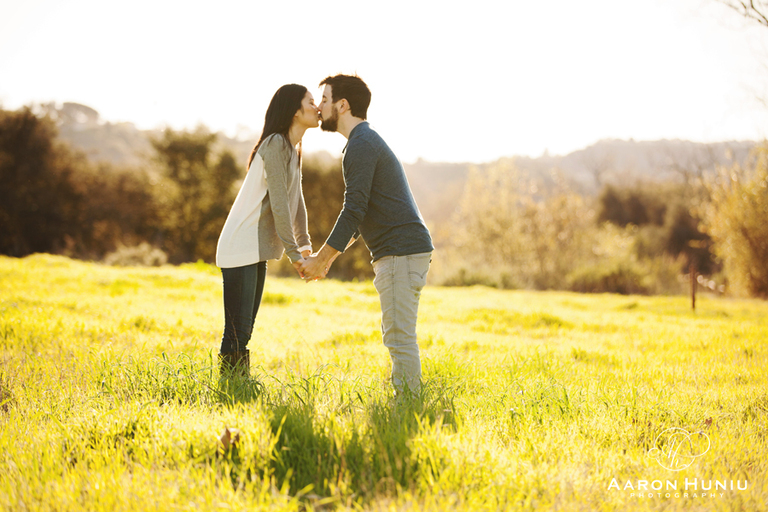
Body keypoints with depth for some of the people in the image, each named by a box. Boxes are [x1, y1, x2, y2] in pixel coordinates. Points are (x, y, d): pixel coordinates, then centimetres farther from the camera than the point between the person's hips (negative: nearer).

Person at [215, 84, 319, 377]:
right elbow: (278, 204, -19)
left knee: (244, 331, 14)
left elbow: (296, 200, 17)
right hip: (241, 251, -10)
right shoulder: (275, 145, -14)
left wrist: (304, 246, 12)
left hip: (257, 253, 10)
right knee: (236, 333, -7)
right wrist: (294, 253, -18)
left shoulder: (293, 149, 15)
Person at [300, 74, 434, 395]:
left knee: (399, 336, -10)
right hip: (403, 251, 11)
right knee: (396, 334, 13)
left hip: (401, 252, -11)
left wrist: (320, 259, -11)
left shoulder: (361, 145, -11)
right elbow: (360, 214, 27)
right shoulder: (367, 142, 22)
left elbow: (353, 211, -18)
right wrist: (329, 256, 23)